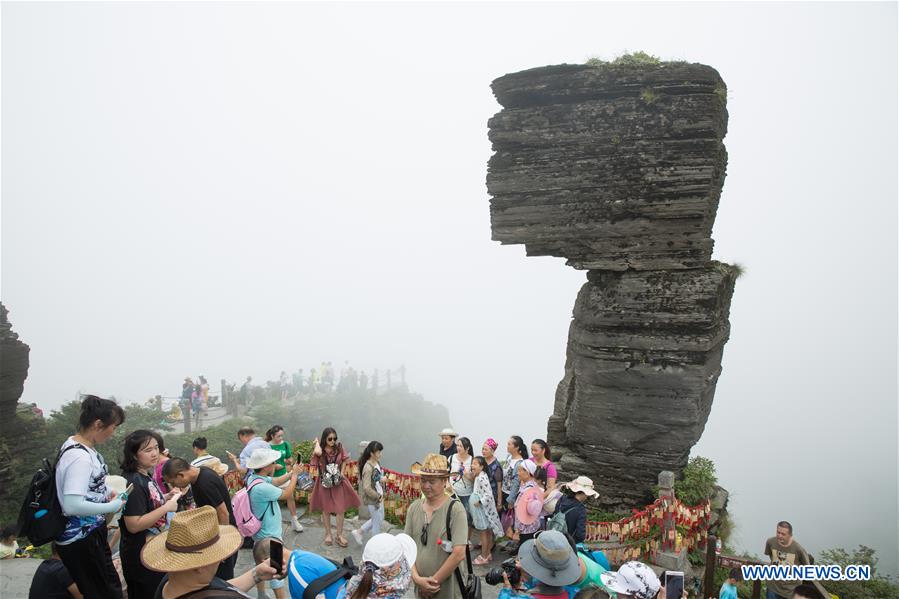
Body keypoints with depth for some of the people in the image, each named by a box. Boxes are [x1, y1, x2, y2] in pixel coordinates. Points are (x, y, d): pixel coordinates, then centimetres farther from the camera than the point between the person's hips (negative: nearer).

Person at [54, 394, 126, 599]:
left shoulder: (79, 446, 4)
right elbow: (72, 505, -32)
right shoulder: (79, 457, -26)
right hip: (81, 541, -10)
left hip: (90, 534, 10)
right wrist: (112, 507, -20)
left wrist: (105, 495, 10)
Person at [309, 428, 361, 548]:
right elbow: (318, 452, -37)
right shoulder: (320, 450, -13)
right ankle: (328, 534, 30)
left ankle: (339, 535, 18)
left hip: (338, 482, 1)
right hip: (324, 483, -1)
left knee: (340, 509, 3)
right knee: (326, 509, 12)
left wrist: (340, 472, -4)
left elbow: (343, 461, 6)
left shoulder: (339, 448, -7)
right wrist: (317, 443, -19)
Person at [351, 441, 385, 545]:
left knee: (379, 518, 22)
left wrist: (381, 493, 4)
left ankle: (358, 531, 34)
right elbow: (367, 488, -27)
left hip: (379, 496, 9)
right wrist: (378, 496, -17)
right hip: (372, 499, -9)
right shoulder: (368, 468, -26)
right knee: (377, 522, 8)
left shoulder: (377, 463, 1)